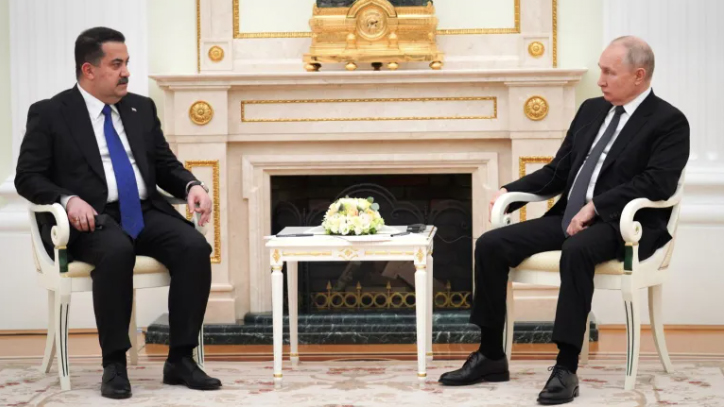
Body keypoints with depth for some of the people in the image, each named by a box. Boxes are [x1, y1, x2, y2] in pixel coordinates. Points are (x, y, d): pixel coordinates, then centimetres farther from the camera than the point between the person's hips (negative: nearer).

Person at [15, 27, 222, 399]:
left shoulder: (142, 108, 17)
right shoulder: (49, 114, 2)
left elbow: (166, 166, 18)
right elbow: (27, 177, -2)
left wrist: (192, 186, -4)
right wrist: (68, 199, -21)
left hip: (146, 213, 5)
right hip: (92, 218, -5)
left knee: (195, 247, -24)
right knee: (116, 251, -38)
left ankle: (180, 360, -18)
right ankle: (114, 364, -26)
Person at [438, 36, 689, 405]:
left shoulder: (670, 122, -4)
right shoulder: (591, 110, 17)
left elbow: (658, 182, -17)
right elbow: (558, 171, 20)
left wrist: (594, 206, -23)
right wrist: (510, 191, 5)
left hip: (621, 225, -7)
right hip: (568, 216, 7)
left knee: (576, 251, -40)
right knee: (490, 245, -11)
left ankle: (566, 368, -34)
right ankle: (491, 357, -1)